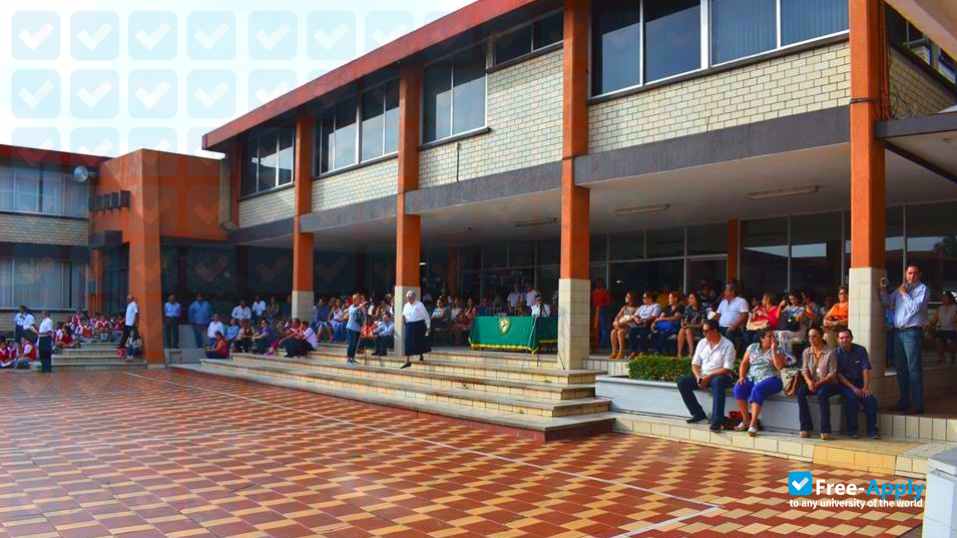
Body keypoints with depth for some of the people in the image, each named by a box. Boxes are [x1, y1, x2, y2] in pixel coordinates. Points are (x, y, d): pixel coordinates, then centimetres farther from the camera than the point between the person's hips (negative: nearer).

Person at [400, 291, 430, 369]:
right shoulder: (406, 305, 8)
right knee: (408, 343, -4)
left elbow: (426, 315, -4)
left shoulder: (419, 305, -7)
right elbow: (404, 315, 19)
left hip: (419, 325, -3)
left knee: (420, 342, 11)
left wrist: (428, 326, -5)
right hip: (409, 326, 3)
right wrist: (403, 318, -6)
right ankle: (407, 361, -3)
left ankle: (421, 355, 39)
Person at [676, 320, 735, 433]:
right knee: (682, 381, -15)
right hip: (703, 376, 6)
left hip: (720, 376, -6)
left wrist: (709, 377, -22)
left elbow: (727, 369, -14)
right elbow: (695, 364, 8)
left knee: (717, 382, -40)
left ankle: (716, 421, -40)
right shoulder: (702, 343, 8)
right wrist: (698, 377, -11)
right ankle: (698, 414, -3)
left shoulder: (727, 345, -9)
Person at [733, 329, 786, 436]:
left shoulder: (778, 351, 5)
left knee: (757, 390, -36)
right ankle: (745, 420, -13)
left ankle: (753, 424, -34)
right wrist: (742, 376, -4)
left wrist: (773, 349, -12)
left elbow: (779, 366, -12)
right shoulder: (752, 347, 12)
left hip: (770, 379, -3)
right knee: (738, 388, -27)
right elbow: (744, 363, 11)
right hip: (752, 378, 3)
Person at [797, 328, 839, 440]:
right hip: (812, 383, 4)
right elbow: (804, 370, 3)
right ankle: (806, 427, -24)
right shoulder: (806, 352, 8)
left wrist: (819, 382, -21)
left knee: (822, 393, -37)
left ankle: (825, 430, -32)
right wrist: (809, 381, -18)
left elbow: (832, 373, -9)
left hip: (828, 383, -4)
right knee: (800, 391, -27)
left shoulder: (830, 352, -6)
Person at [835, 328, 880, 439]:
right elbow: (839, 375, -8)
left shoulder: (860, 350, 2)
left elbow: (866, 369, -4)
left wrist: (865, 387, -16)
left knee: (871, 399, -23)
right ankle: (852, 430, -17)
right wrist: (853, 388, -17)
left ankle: (872, 430, -11)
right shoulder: (837, 353, -5)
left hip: (859, 383, 2)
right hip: (844, 384, -2)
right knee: (852, 397, -31)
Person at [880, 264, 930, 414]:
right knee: (900, 368, 13)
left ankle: (917, 405, -4)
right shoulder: (901, 288, 14)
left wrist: (905, 293, -10)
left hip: (912, 332, -7)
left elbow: (915, 307, -17)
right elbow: (887, 302, 20)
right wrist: (883, 289, 5)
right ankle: (904, 402, 23)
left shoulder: (922, 289, -5)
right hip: (898, 331, 7)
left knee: (914, 368, -7)